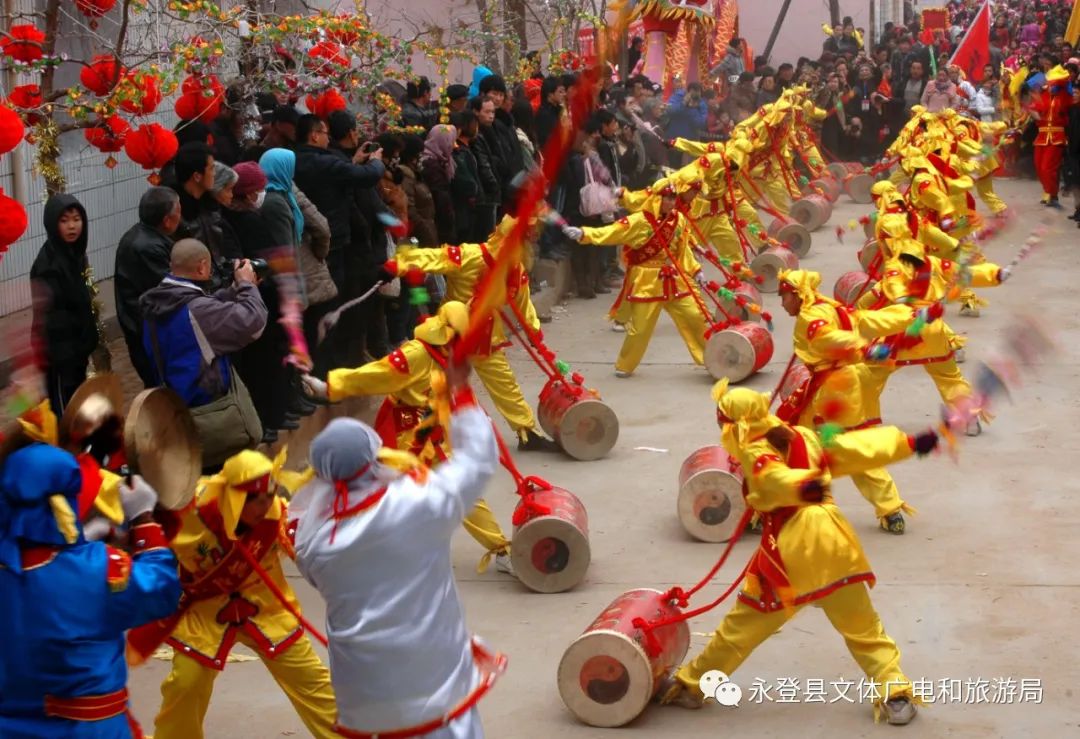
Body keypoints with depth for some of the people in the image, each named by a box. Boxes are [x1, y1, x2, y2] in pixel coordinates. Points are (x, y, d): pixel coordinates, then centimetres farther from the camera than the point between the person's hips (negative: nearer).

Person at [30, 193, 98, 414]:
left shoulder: (74, 252, 6)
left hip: (76, 343, 9)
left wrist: (88, 337, 14)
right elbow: (47, 314, -24)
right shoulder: (48, 263, -21)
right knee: (63, 409, 1)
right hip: (59, 348, -9)